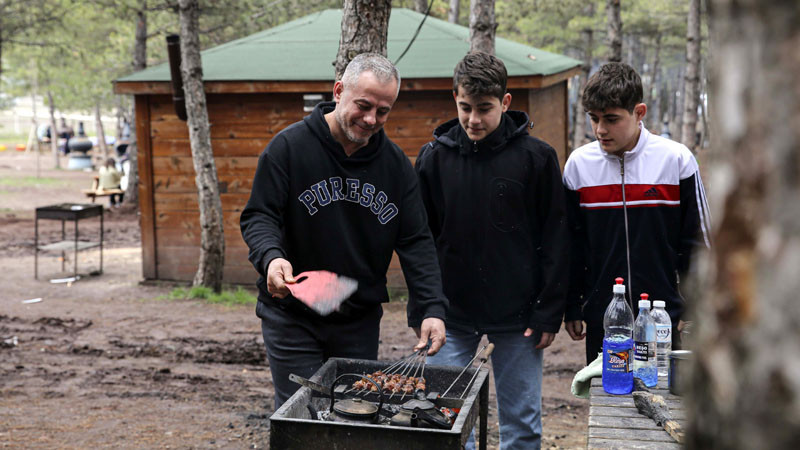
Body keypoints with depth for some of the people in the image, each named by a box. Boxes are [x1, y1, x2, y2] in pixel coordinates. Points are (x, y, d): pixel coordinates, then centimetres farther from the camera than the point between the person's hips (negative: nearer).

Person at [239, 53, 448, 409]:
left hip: (360, 321, 4)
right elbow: (258, 216, -9)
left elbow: (415, 241, 1)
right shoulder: (289, 146, -8)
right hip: (292, 316, -3)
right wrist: (271, 257, -31)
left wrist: (431, 308, -11)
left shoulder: (396, 163, 3)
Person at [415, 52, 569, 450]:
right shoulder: (434, 157, 1)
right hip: (450, 316, 2)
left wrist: (549, 313, -4)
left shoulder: (536, 157, -4)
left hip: (518, 318, -1)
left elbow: (555, 240, -1)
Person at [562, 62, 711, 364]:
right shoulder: (579, 163, 1)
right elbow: (571, 244, 9)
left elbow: (696, 241, 1)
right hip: (601, 316, 2)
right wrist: (571, 308, 8)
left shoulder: (676, 159, -5)